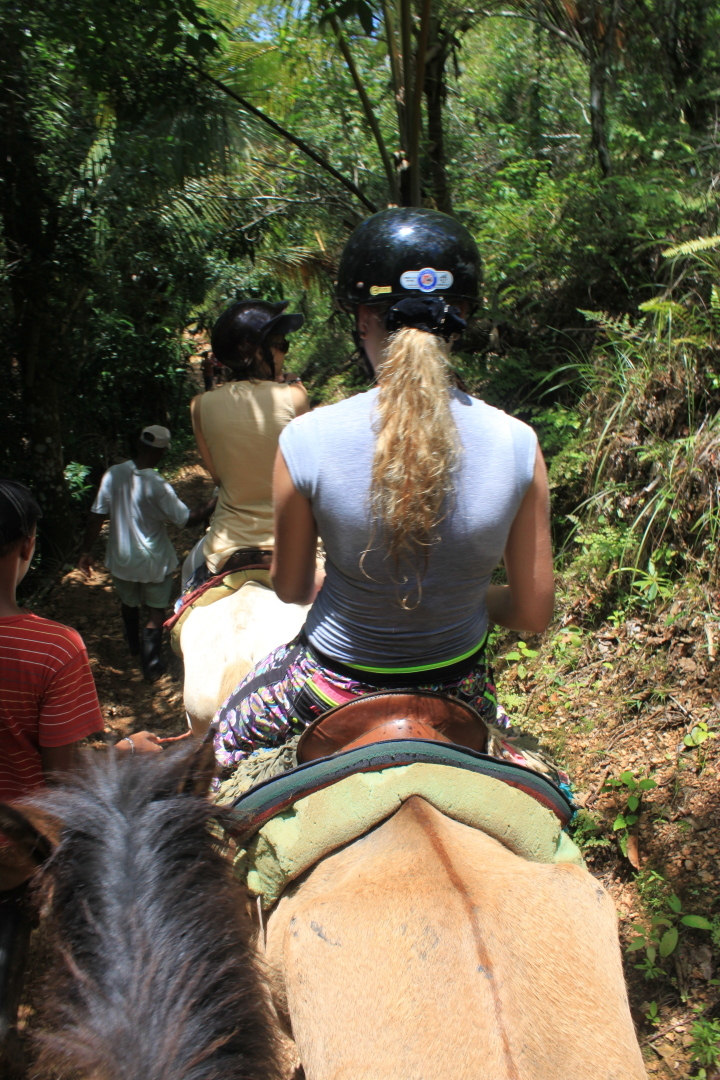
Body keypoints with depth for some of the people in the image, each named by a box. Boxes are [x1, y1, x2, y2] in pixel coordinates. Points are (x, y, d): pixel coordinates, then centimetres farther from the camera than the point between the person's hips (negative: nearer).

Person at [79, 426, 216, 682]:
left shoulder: (113, 475, -13)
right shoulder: (158, 486, -25)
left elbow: (96, 517, -8)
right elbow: (187, 519, -19)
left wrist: (86, 551, 1)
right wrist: (214, 503, -13)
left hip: (121, 558, 4)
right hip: (153, 561, -4)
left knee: (128, 603, 27)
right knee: (156, 610, 14)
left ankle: (134, 645, 50)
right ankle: (151, 664, 17)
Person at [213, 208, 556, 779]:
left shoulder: (305, 441, -23)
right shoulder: (517, 445, -19)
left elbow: (291, 587, -6)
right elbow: (533, 613, -10)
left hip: (334, 685, -1)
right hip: (458, 688, 2)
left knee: (223, 741, 33)